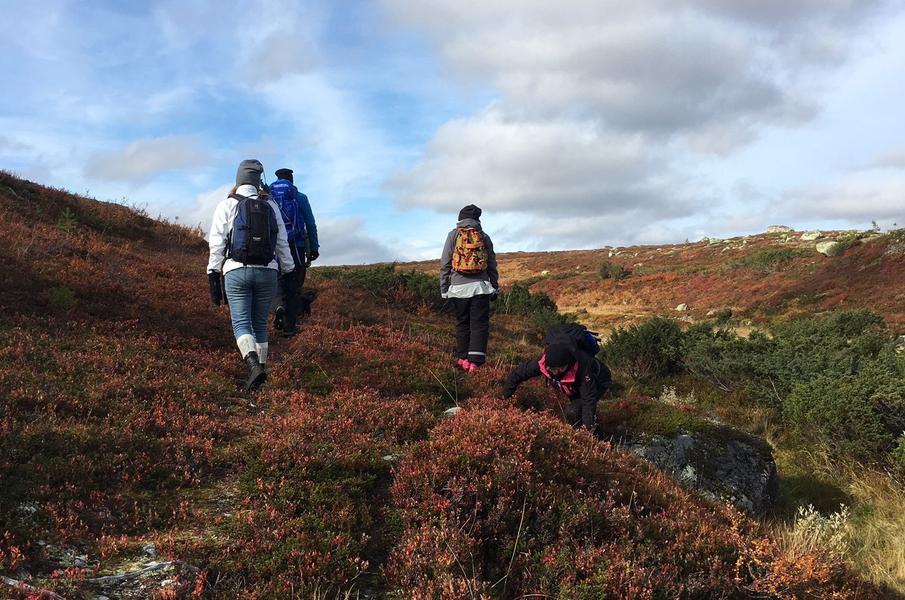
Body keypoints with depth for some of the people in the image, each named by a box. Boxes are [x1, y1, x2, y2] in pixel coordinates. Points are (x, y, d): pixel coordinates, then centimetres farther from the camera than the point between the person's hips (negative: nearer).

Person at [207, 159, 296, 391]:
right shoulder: (270, 205, 10)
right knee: (260, 324, 13)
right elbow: (282, 242, 12)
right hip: (267, 272, 3)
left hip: (237, 271, -3)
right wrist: (289, 271, 22)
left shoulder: (227, 204, 2)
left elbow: (217, 243, -3)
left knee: (241, 323, -4)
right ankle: (261, 367, 16)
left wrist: (213, 277, -1)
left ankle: (254, 366, -25)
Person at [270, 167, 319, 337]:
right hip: (296, 246, -2)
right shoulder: (300, 198, 3)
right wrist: (314, 247, 5)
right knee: (295, 285, 6)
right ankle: (290, 326, 5)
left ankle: (280, 306, -13)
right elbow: (311, 224, 1)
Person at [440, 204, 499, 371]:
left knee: (462, 323, 12)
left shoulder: (453, 235, 4)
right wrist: (495, 287, 18)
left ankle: (462, 358, 15)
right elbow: (492, 265, 9)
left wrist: (444, 289, 6)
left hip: (459, 287, 0)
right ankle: (475, 361, -7)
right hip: (480, 287, 0)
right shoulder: (484, 236, 7)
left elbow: (444, 264, 1)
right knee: (480, 324, 1)